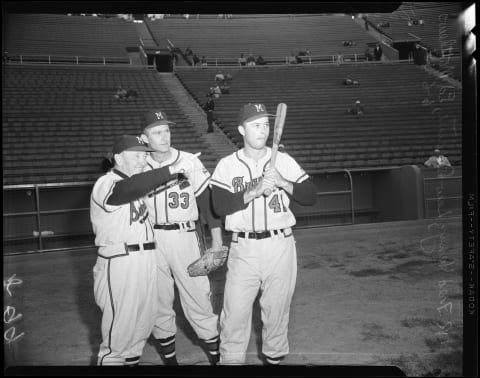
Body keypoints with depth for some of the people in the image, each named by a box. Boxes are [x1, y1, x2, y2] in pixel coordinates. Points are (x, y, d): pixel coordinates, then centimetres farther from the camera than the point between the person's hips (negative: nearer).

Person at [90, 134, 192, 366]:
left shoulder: (136, 181, 17)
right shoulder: (106, 184, -13)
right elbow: (129, 188, -33)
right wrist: (171, 170, -40)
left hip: (146, 260, 9)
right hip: (119, 263, -9)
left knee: (144, 322, 16)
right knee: (120, 326, -2)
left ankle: (132, 359, 32)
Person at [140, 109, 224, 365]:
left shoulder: (190, 162, -2)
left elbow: (208, 201, -2)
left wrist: (217, 241, -3)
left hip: (184, 237, -2)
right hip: (151, 241, 2)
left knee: (197, 297, 0)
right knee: (159, 301, 11)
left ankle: (217, 354, 18)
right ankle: (169, 357, 29)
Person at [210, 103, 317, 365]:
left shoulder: (284, 161, 6)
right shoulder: (227, 165, 3)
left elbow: (311, 196, 0)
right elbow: (220, 206, -8)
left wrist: (281, 181, -15)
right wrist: (255, 190, -18)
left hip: (280, 246, 1)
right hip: (242, 249, -1)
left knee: (277, 309, 9)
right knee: (234, 312, 1)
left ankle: (274, 358, 30)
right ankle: (230, 360, 19)